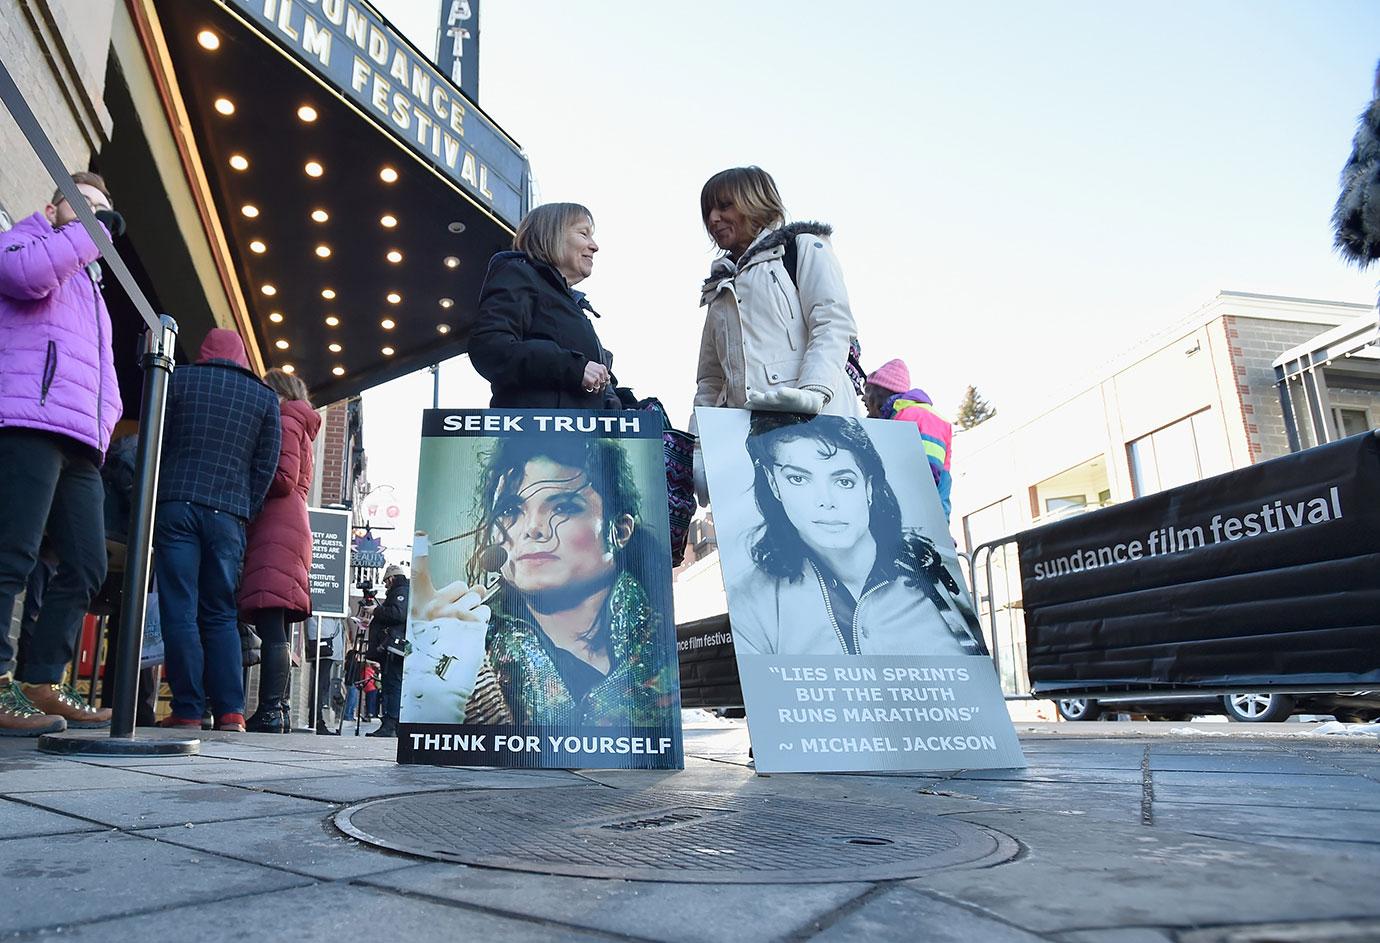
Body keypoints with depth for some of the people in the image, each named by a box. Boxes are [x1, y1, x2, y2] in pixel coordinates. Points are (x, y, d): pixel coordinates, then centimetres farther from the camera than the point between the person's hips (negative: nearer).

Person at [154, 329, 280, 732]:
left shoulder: (180, 378, 9)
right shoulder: (265, 397, 12)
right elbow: (266, 465, 6)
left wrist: (151, 499, 15)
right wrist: (246, 512, 10)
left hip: (176, 506, -1)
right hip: (229, 515, 2)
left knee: (180, 611, -2)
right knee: (221, 614, 7)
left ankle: (188, 711, -4)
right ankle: (230, 710, 0)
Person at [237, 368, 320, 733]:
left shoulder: (284, 421, 3)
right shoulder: (299, 426, 31)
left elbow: (283, 480, -10)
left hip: (275, 531, -10)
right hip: (289, 530, 10)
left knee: (271, 626, -16)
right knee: (275, 630, 6)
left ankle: (270, 713, -20)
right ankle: (279, 710, 5)